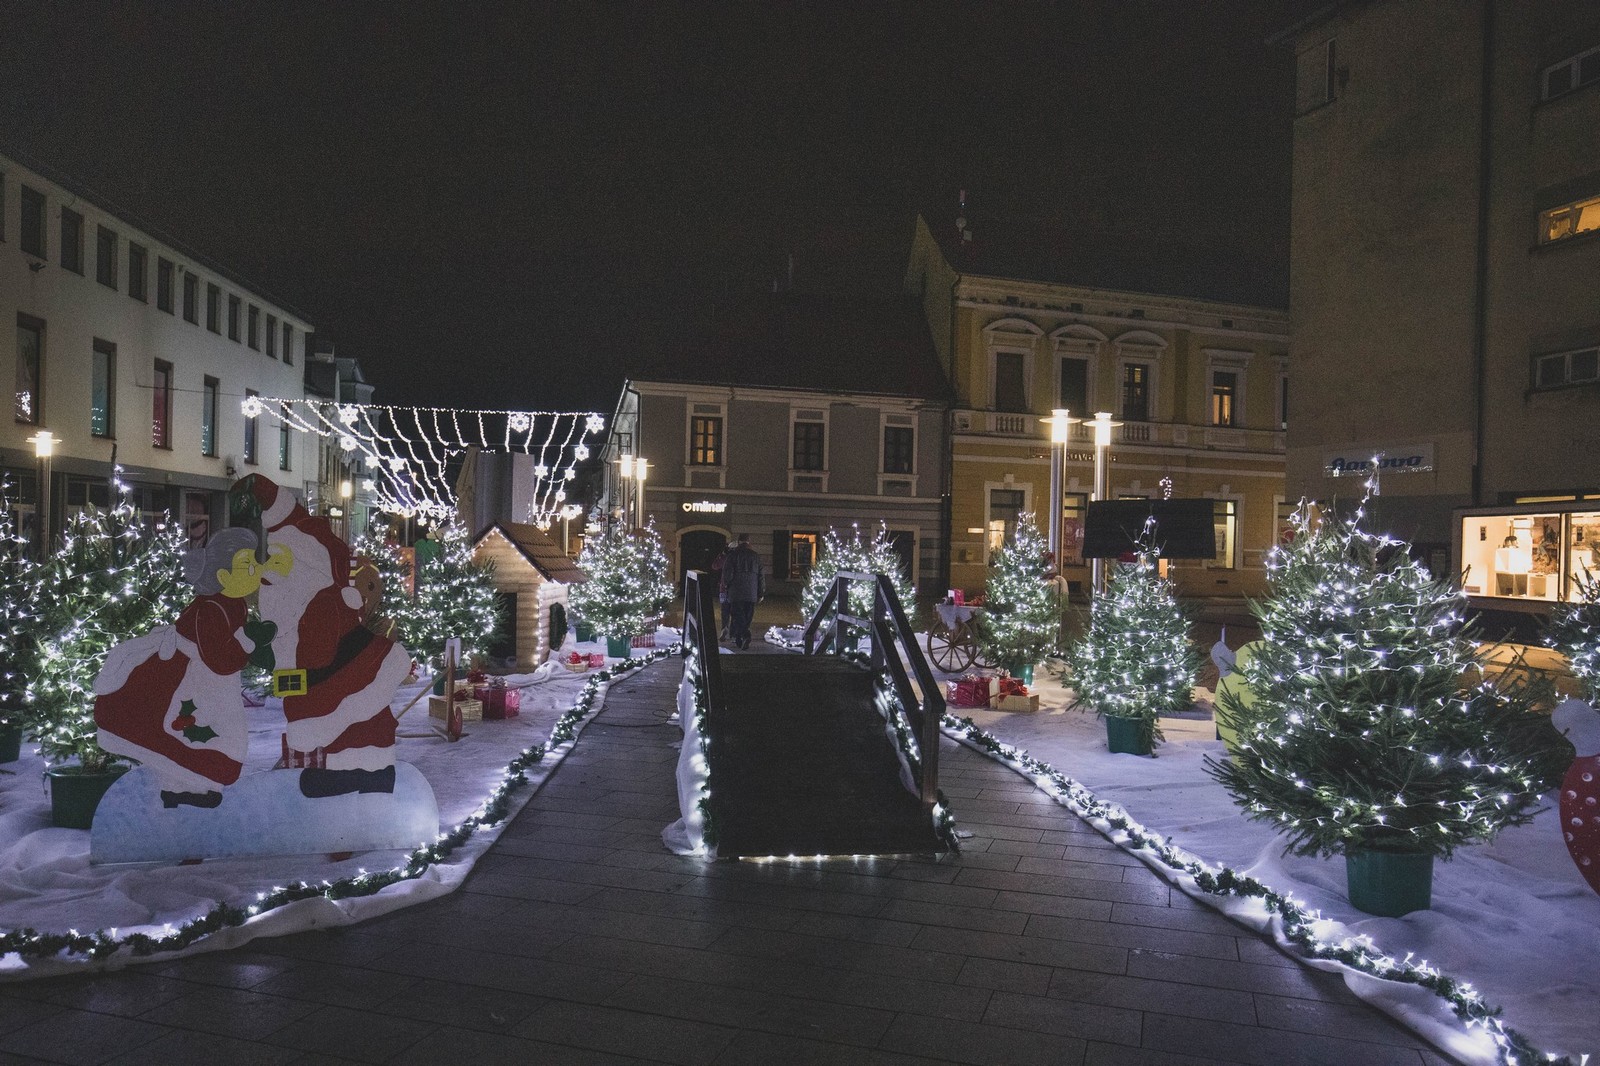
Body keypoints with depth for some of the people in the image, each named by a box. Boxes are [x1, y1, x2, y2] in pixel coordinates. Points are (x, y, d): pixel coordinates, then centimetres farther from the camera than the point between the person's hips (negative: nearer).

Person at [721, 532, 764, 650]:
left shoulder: (733, 554, -5)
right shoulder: (756, 556, 7)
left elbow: (727, 573, -8)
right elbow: (761, 576, 8)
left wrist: (725, 584, 11)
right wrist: (761, 593, 14)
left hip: (736, 592, -3)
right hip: (751, 594, 3)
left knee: (738, 616, -2)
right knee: (747, 617, 12)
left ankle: (745, 636, -23)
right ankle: (737, 640, 16)